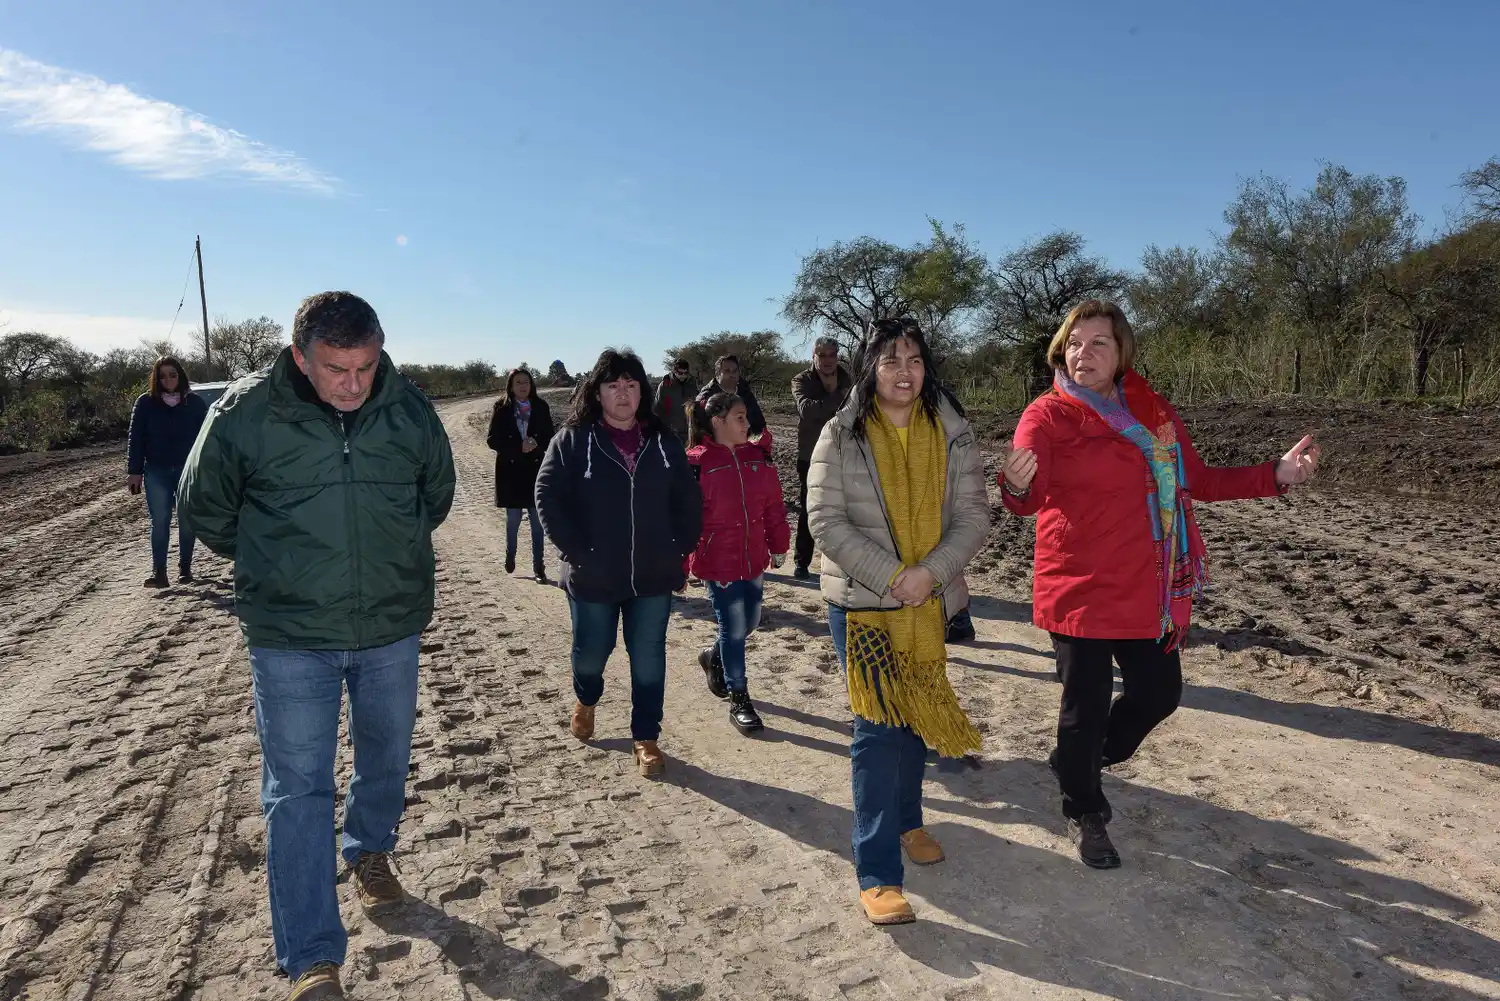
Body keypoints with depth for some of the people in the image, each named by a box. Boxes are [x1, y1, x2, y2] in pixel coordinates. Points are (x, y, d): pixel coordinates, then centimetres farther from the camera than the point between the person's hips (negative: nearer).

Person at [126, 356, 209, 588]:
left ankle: (185, 568, 18)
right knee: (159, 522, -1)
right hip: (157, 472, 0)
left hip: (188, 471, 0)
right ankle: (158, 571, 1)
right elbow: (135, 439, 1)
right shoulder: (145, 403, 1)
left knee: (186, 521, 7)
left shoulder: (195, 402, 0)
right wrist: (134, 471, -3)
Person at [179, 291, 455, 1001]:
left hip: (393, 628, 3)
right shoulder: (246, 412, -14)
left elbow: (437, 491, 12)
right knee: (297, 788, 1)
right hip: (290, 636, -2)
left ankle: (370, 851, 50)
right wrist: (268, 566, 9)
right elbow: (205, 504, 3)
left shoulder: (409, 408, -7)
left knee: (386, 757, 20)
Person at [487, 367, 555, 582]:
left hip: (536, 471, 0)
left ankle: (539, 566, 8)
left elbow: (550, 437, 2)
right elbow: (493, 440, -5)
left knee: (538, 521, 1)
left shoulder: (541, 408, 2)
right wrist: (519, 447, -17)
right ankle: (510, 556, 33)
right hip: (511, 472, 0)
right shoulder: (502, 409, -1)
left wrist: (536, 444, -18)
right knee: (513, 519, 9)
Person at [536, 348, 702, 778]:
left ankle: (646, 739, 22)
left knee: (648, 659, 6)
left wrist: (680, 549, 0)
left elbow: (689, 500, 9)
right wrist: (576, 551, -12)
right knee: (591, 653, 14)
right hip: (594, 577, -1)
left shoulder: (664, 442, 3)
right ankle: (585, 700, 47)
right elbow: (548, 496, -8)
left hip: (653, 576, 2)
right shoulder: (573, 440, -6)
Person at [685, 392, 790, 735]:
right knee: (734, 629, 1)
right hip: (718, 562, -5)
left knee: (749, 623, 16)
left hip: (753, 559, 6)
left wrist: (778, 546, 12)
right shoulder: (697, 463, -13)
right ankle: (739, 701, 16)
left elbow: (774, 506, 9)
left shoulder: (758, 456, 3)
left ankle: (714, 658, 46)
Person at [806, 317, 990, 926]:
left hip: (931, 603, 4)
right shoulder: (841, 436, -6)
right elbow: (825, 519, -11)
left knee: (916, 716, 18)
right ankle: (877, 873, 0)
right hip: (862, 602, -3)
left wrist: (929, 573, -18)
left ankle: (907, 820, 42)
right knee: (878, 727, -7)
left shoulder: (951, 433, 1)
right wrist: (891, 577, -19)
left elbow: (973, 516, -3)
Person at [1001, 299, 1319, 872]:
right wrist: (1018, 488, -50)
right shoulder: (1048, 415, -10)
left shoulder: (1153, 411, 8)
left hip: (1150, 593, 6)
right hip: (1081, 592, -6)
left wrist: (1275, 476, 8)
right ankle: (1083, 813, 29)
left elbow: (1197, 481, 17)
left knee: (1158, 693, 16)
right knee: (1087, 706, 5)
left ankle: (1081, 759, 43)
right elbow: (1030, 494, -26)